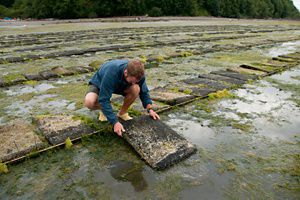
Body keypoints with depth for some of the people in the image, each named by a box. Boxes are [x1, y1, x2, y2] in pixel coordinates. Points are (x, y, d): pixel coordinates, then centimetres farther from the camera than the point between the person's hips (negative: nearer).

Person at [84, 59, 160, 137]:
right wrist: (115, 122, -44)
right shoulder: (111, 73, -42)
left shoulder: (137, 73, -27)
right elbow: (104, 100, -40)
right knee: (89, 102, -36)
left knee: (136, 89, -30)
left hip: (120, 85, 4)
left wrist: (150, 109, -23)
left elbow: (144, 92, -11)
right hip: (99, 83, -3)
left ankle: (122, 113, -3)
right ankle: (104, 110, 1)